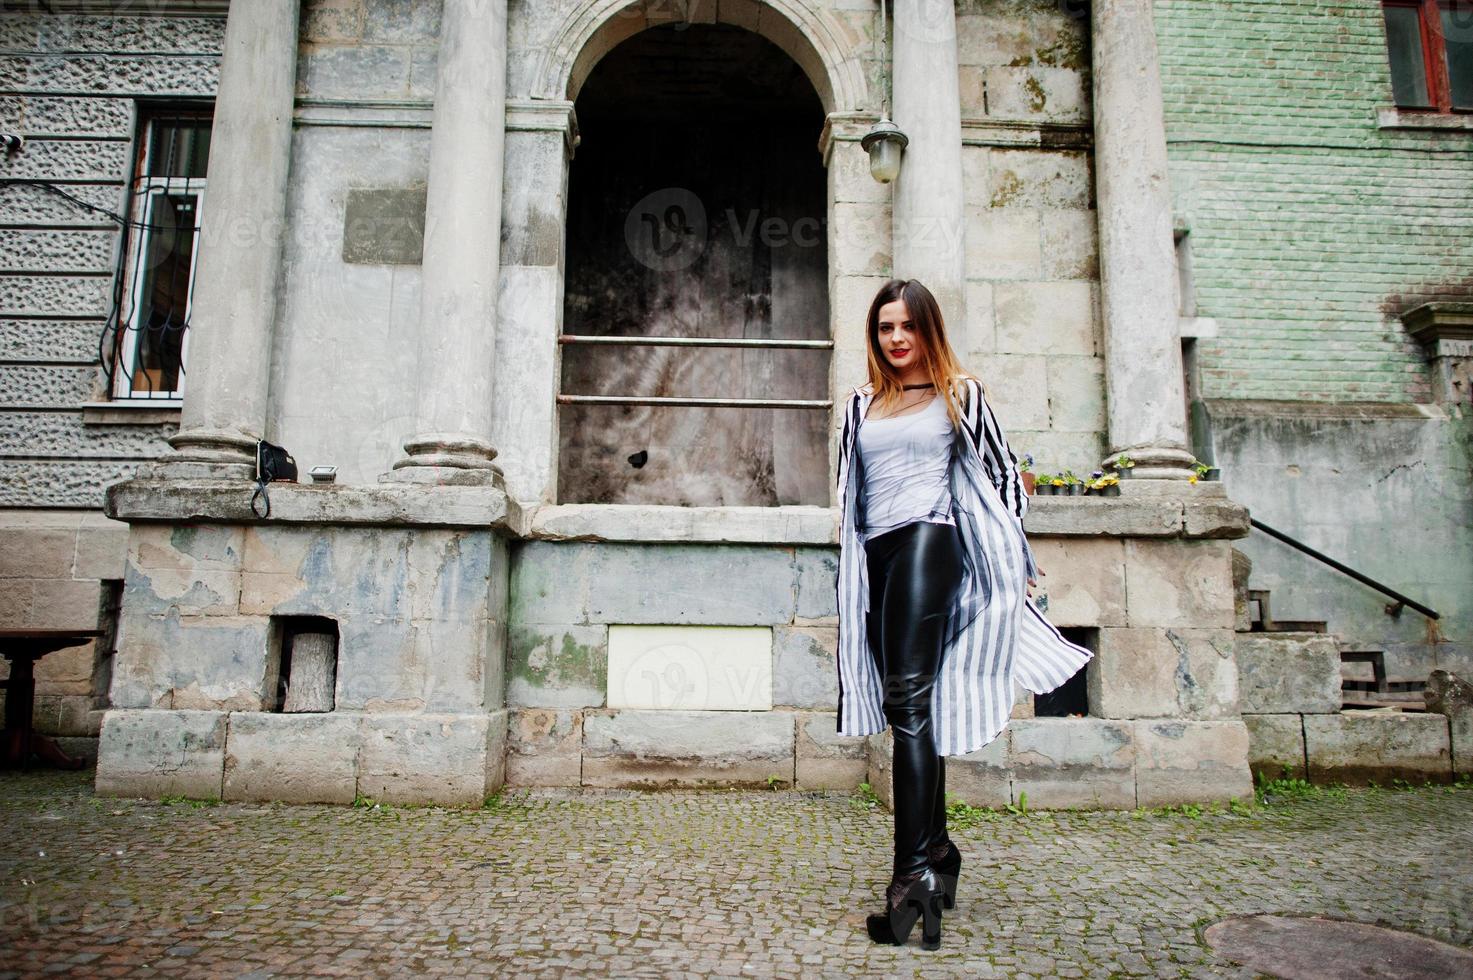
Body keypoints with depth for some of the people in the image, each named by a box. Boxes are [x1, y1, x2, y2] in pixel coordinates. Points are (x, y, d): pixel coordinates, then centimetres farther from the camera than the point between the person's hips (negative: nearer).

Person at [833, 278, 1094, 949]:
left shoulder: (961, 394, 8)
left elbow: (1004, 475, 8)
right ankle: (937, 849, 20)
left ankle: (912, 870, -20)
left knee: (908, 699, -18)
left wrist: (1014, 558, 3)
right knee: (910, 707, 9)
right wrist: (850, 561, 20)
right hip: (874, 555, 5)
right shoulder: (861, 403, 19)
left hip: (928, 543, -5)